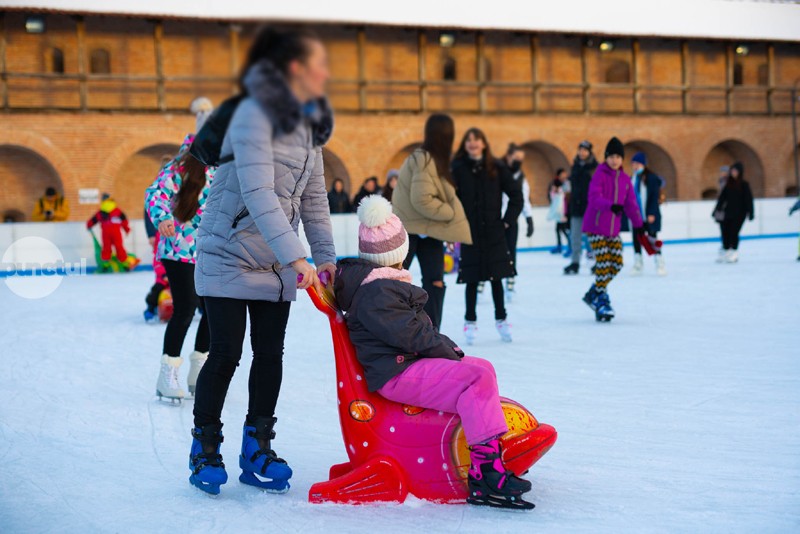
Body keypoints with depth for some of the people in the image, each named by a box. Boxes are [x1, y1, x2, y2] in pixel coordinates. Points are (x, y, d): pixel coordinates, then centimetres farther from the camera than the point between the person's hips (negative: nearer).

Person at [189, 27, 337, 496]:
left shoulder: (310, 124, 7)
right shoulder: (255, 114, -18)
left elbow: (314, 198, 10)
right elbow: (258, 192, -27)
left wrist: (326, 257, 2)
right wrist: (296, 257, -32)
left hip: (277, 263, 7)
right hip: (230, 255, -7)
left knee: (270, 354, 6)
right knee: (226, 355, -3)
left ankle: (257, 450, 18)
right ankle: (205, 449, 15)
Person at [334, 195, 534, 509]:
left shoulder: (386, 284, 20)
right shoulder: (377, 292, -15)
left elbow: (422, 327, 24)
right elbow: (410, 334, -21)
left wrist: (448, 347, 13)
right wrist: (449, 351, -11)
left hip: (410, 363, 12)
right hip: (397, 375, -12)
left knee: (481, 368, 19)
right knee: (478, 378, -26)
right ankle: (485, 469, -31)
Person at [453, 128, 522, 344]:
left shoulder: (496, 168, 0)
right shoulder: (457, 168, -4)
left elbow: (516, 194, 6)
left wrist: (507, 220, 1)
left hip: (494, 232, 1)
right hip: (470, 233, -1)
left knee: (496, 278, 8)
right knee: (472, 280, 3)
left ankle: (501, 319, 22)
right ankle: (470, 321, 16)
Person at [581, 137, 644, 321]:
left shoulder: (625, 179, 8)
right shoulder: (600, 175, -11)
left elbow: (631, 203, 11)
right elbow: (594, 197, -26)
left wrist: (638, 224, 6)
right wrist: (611, 206, -42)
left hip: (613, 229, 6)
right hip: (595, 227, -6)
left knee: (617, 263, 3)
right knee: (603, 264, -10)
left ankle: (593, 294, 20)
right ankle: (601, 300, 5)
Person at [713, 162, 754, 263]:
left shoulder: (744, 185, -4)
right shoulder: (728, 184, 8)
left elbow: (748, 199, -7)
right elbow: (722, 198, 9)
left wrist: (750, 213, -11)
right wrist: (717, 211, 7)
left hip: (739, 213, -4)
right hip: (728, 212, 4)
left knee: (734, 232, -6)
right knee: (725, 232, 1)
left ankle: (734, 254, 5)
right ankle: (725, 252, 12)